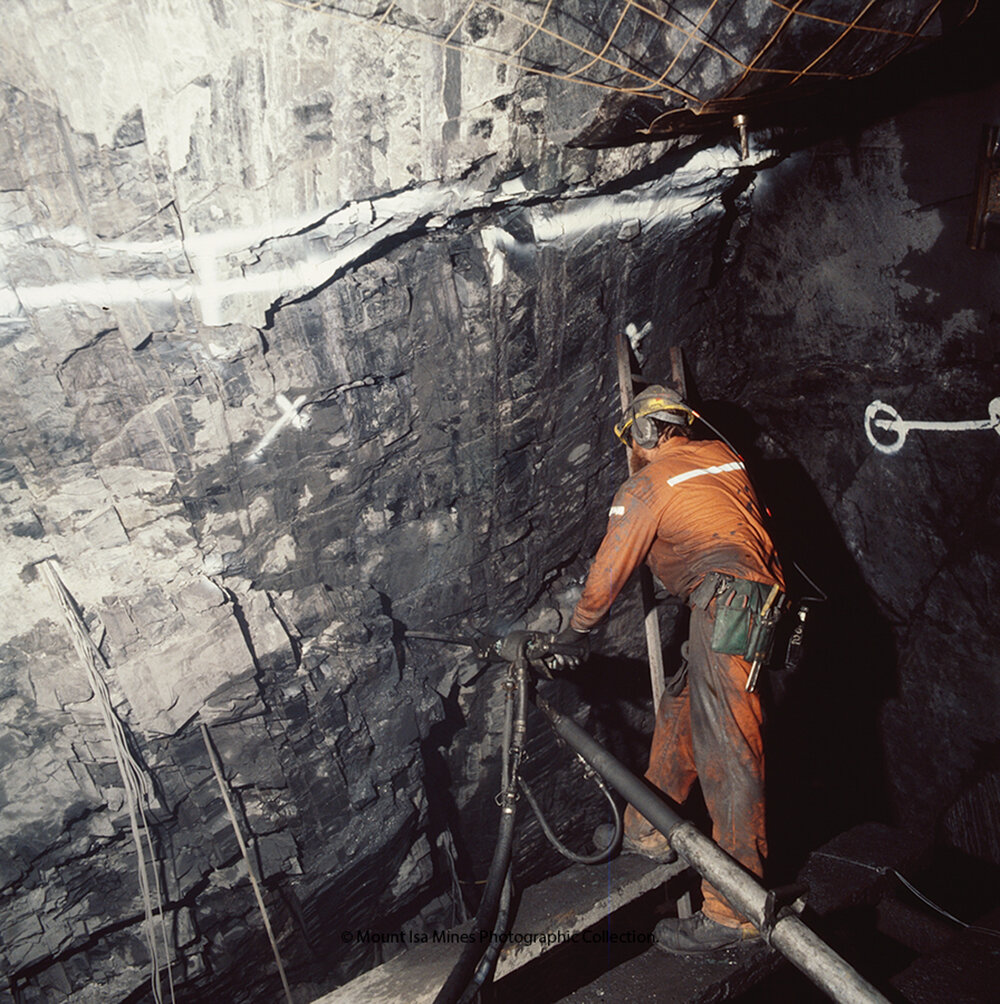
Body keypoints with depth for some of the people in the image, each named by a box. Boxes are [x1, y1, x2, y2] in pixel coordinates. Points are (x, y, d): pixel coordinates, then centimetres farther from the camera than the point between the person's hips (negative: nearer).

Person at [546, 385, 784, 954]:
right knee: (678, 716, 20)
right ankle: (648, 832, 32)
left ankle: (734, 912, 1)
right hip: (767, 604, 9)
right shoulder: (725, 457, 18)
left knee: (726, 754, -6)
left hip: (726, 606, -9)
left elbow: (609, 570, 5)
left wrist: (577, 631, 18)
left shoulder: (646, 487, -1)